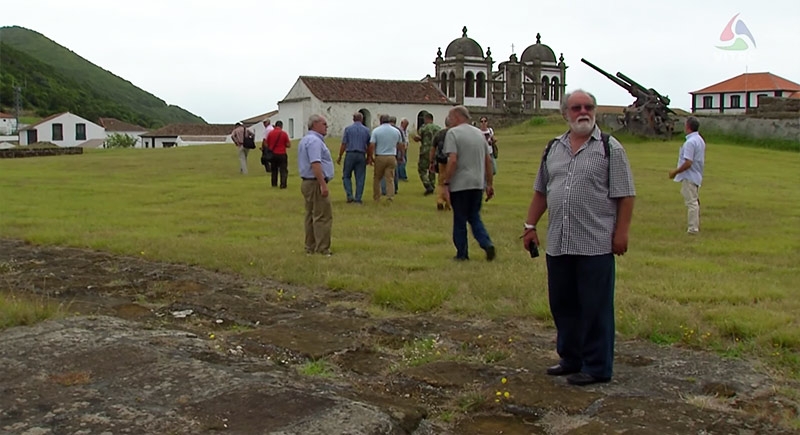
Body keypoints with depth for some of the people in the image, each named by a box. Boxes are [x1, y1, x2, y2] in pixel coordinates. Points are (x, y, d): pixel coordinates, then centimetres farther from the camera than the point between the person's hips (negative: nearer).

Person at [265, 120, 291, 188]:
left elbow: (267, 144, 5)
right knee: (283, 170, 3)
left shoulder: (270, 133, 0)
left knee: (274, 170, 18)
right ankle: (283, 184, -5)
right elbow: (288, 145, -6)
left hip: (273, 154, 3)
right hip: (282, 154, -3)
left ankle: (274, 184, 20)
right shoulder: (284, 133, -8)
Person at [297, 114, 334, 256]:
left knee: (311, 216, 13)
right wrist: (323, 184, -27)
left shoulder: (305, 140, 18)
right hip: (316, 183, -11)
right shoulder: (314, 140, -16)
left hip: (307, 182, 11)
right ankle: (322, 249, -8)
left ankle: (310, 247, 18)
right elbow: (315, 164, -26)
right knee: (323, 217, -8)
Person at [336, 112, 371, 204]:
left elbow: (343, 144, -3)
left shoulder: (348, 129, 0)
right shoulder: (366, 130, 5)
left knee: (346, 176, 10)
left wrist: (339, 157, 5)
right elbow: (369, 145, 6)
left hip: (350, 154, -1)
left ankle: (350, 195, -3)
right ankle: (358, 198, 6)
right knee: (360, 178, 6)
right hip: (361, 155, 1)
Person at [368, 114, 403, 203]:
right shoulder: (396, 131, 5)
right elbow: (400, 145, 12)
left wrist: (370, 157, -1)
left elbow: (371, 145, -10)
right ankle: (390, 198, -4)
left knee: (377, 178, 11)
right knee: (390, 179, 3)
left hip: (380, 157, -2)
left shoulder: (376, 130, -4)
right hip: (392, 157, 2)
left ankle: (376, 198, 16)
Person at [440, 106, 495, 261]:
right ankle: (487, 244, -2)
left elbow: (452, 161, -19)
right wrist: (489, 184, 18)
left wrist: (445, 184, -15)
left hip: (460, 184, -6)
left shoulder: (453, 133, -9)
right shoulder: (479, 133, 12)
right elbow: (488, 160, 13)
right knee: (475, 217, 17)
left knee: (460, 220, 6)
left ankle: (462, 254, 13)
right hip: (478, 184, 6)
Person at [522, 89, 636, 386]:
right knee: (562, 304, 13)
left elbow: (625, 195, -5)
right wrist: (530, 226, 15)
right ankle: (571, 359, 28)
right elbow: (541, 191, 19)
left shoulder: (610, 148, -1)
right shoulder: (553, 148, 14)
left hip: (596, 244, -5)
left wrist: (621, 232, -12)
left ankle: (597, 367, 12)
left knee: (595, 307, 1)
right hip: (558, 244, 6)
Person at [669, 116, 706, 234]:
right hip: (696, 175, 10)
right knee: (695, 201, 18)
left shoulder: (690, 142, -21)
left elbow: (688, 163, -25)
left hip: (689, 177, -10)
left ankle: (693, 228, -2)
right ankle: (696, 226, 26)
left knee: (691, 202, -5)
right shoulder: (700, 140, 10)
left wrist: (675, 172, -15)